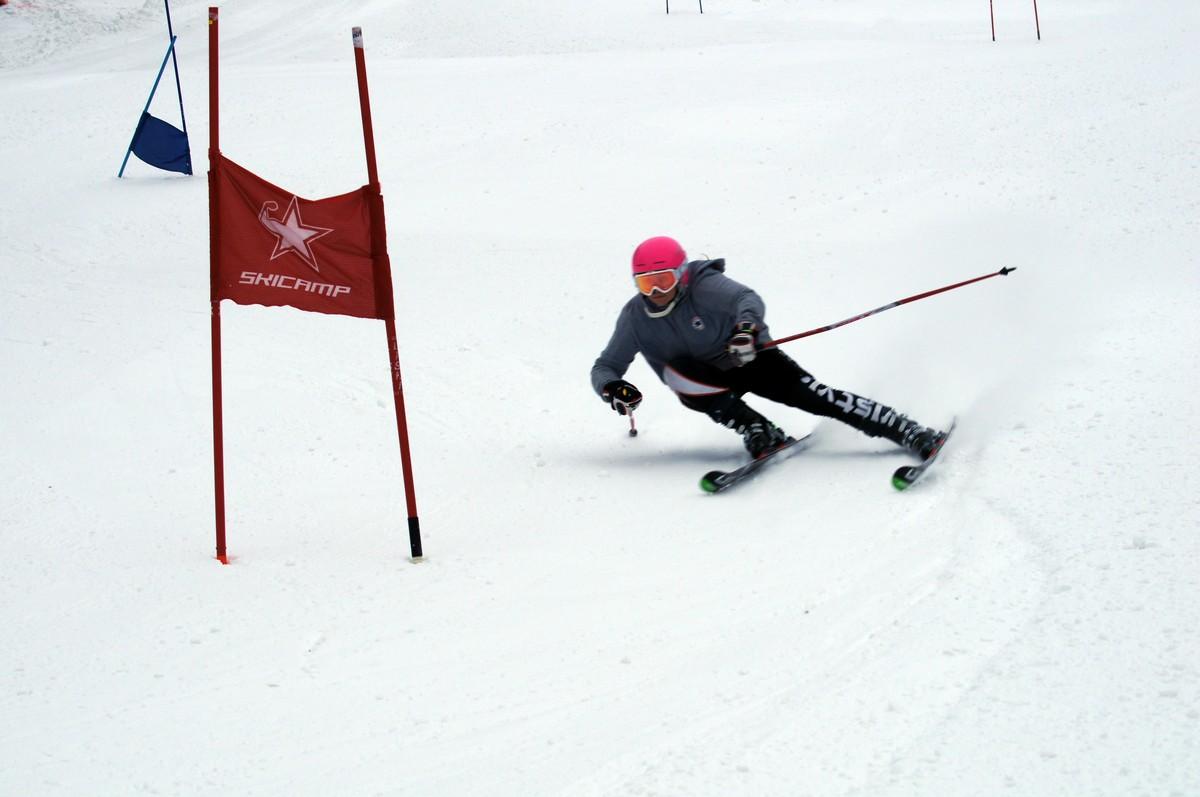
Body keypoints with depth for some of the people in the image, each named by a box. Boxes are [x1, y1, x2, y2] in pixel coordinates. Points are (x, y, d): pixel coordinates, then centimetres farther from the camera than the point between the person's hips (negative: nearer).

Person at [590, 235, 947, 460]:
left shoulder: (703, 286, -24)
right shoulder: (634, 317, -13)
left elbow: (748, 299, -40)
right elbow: (604, 367, -8)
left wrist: (747, 327, -64)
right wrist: (610, 387, -33)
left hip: (749, 359, -3)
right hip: (704, 379, 3)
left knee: (814, 395, -22)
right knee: (676, 370, -28)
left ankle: (910, 432, -22)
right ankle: (758, 432, -21)